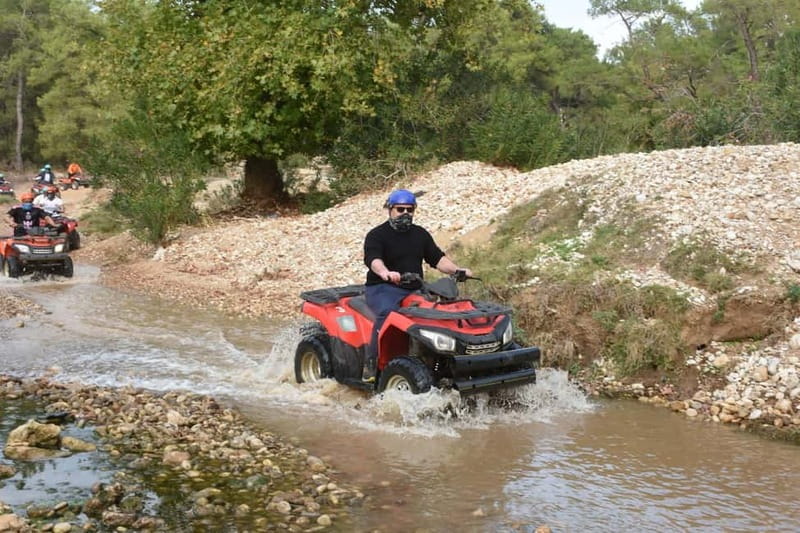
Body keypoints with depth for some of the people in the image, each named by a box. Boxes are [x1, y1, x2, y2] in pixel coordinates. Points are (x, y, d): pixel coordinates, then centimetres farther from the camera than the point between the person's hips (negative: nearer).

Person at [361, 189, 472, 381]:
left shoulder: (421, 234, 19)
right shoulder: (376, 235, 0)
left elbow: (437, 258, 14)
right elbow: (373, 259, -19)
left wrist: (457, 270, -6)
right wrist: (386, 274, -41)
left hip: (414, 288, 5)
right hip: (382, 288, -5)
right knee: (387, 312, -37)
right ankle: (371, 365, -29)